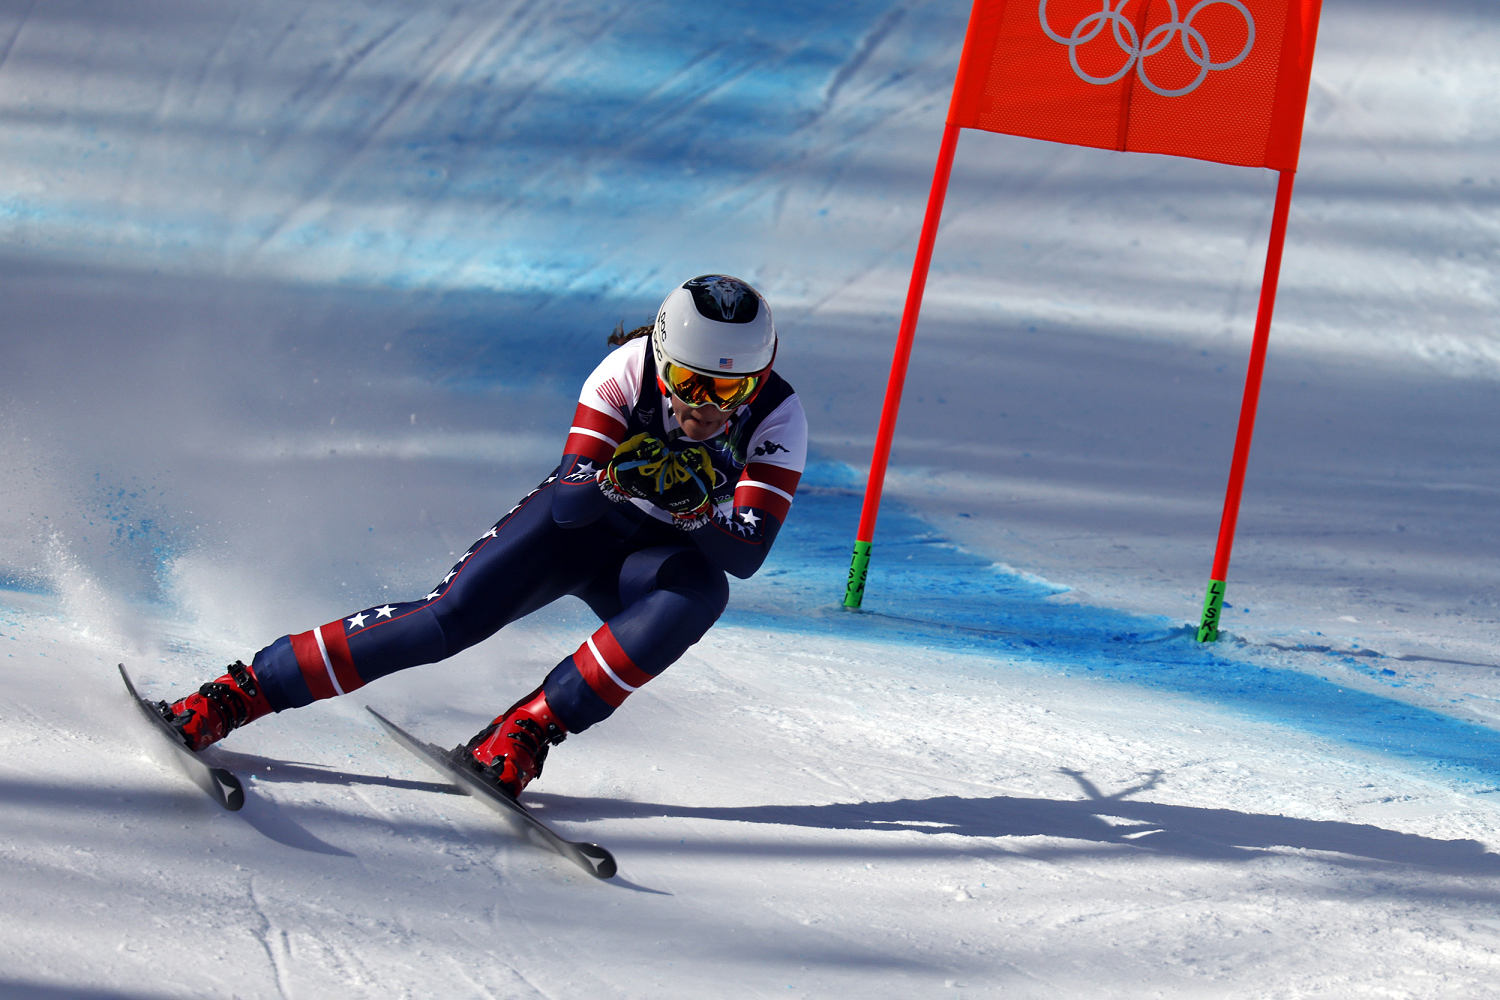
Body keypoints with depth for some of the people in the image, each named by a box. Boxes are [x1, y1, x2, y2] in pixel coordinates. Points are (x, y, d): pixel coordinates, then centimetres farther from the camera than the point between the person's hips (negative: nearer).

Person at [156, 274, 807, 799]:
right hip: (574, 525, -1)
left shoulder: (777, 419, -23)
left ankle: (529, 728, -30)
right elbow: (568, 499, -27)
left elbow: (747, 554, -28)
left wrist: (692, 508, -47)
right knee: (450, 617, -24)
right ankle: (235, 695, -19)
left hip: (650, 561, 1)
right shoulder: (629, 370, -24)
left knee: (701, 593, -34)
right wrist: (613, 481, -49)